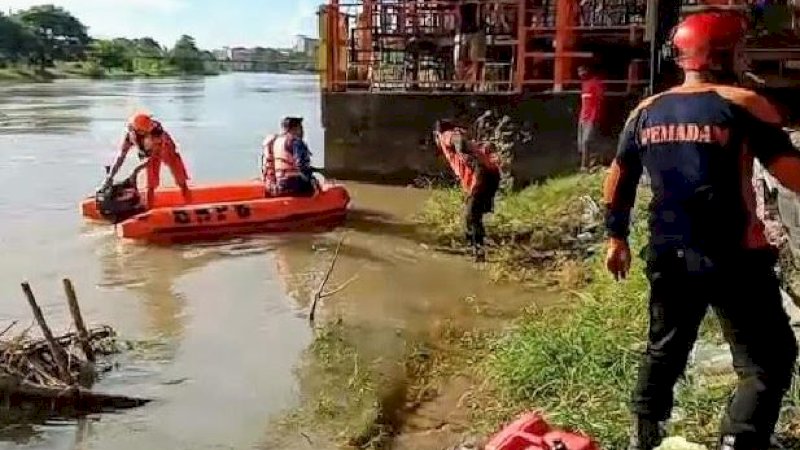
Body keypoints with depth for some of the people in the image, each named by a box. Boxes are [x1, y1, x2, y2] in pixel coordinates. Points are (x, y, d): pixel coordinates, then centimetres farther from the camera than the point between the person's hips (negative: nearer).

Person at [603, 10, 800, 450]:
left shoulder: (646, 111, 7)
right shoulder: (743, 104, -9)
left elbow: (618, 178, 13)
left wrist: (617, 237, 22)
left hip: (668, 256, 6)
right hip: (733, 259, -6)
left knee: (665, 347, 24)